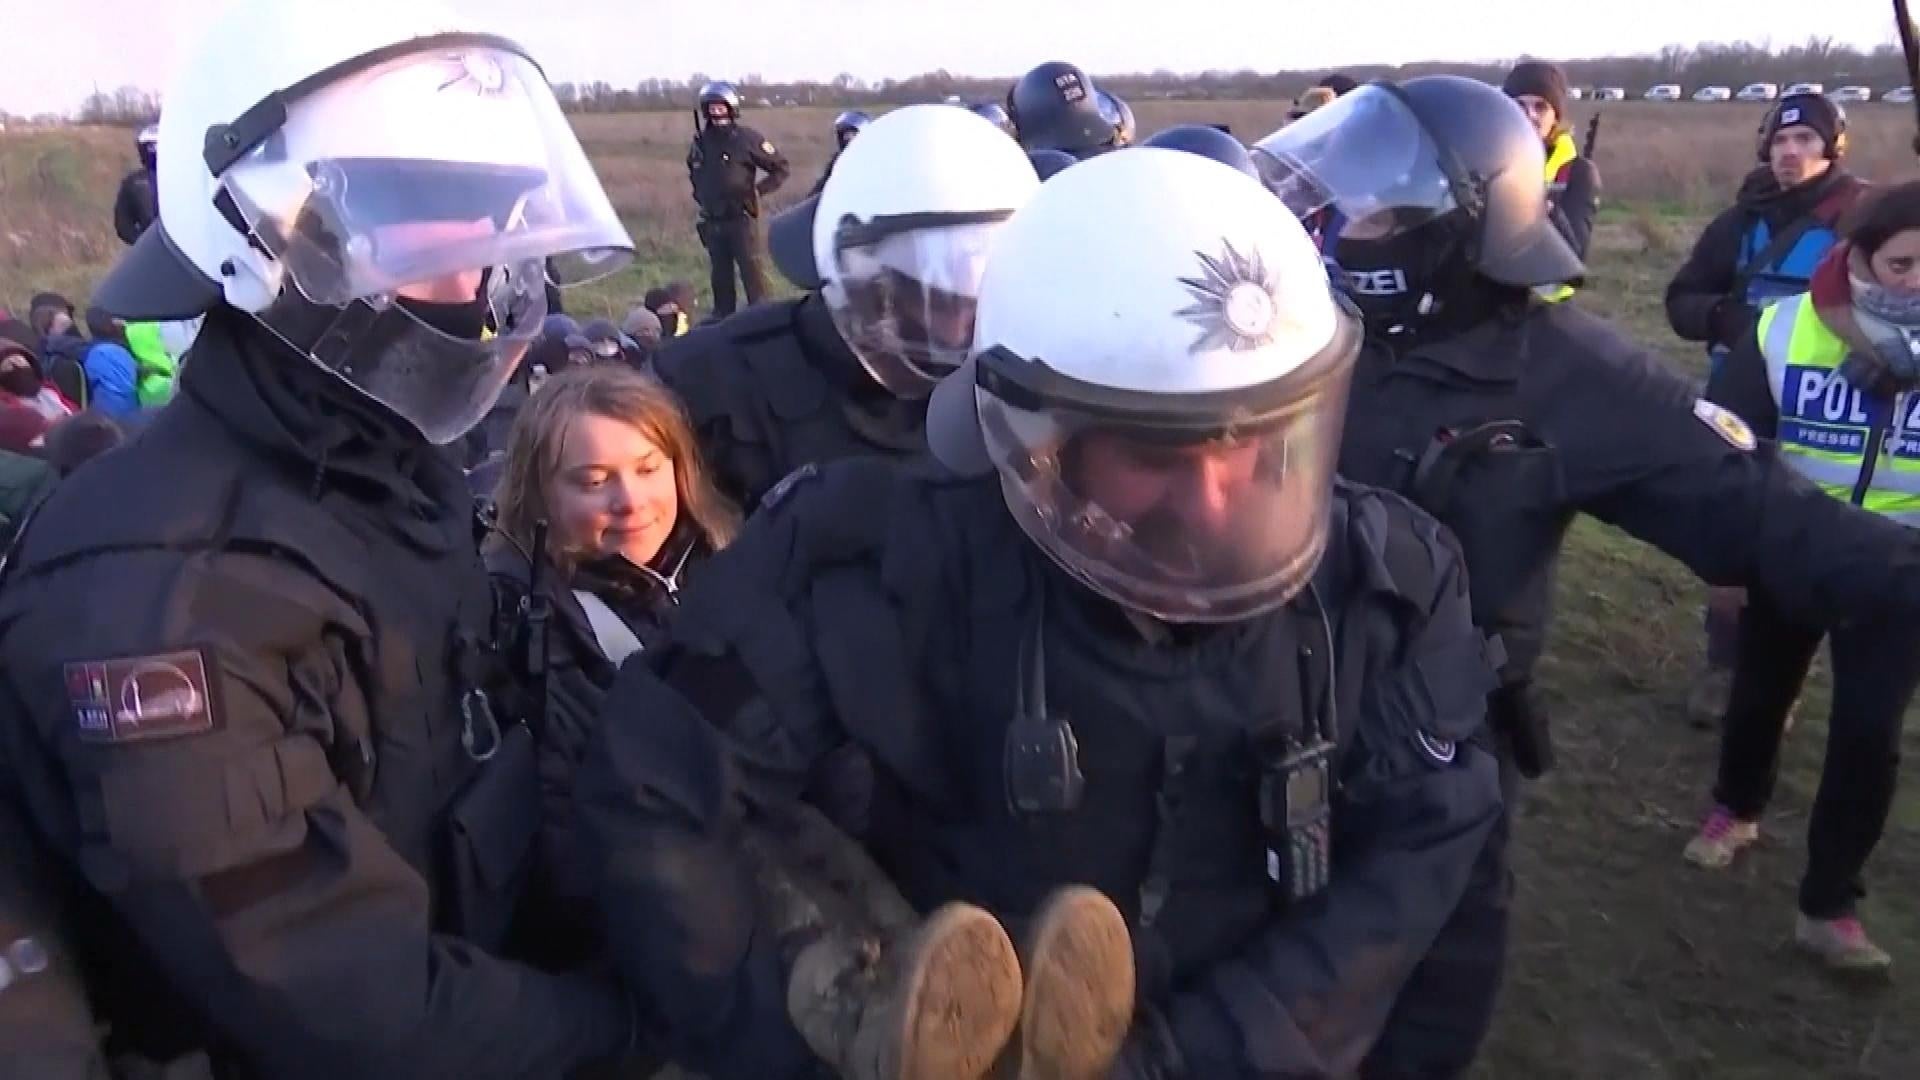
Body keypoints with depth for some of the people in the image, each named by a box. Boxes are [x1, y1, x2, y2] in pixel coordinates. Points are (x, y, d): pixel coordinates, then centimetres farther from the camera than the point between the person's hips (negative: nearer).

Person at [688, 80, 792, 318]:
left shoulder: (746, 138, -7)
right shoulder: (701, 140, 8)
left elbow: (781, 167, -4)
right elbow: (693, 169, 30)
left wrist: (758, 190, -10)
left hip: (741, 219, -5)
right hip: (712, 221, 5)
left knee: (753, 274, -8)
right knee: (721, 276, 12)